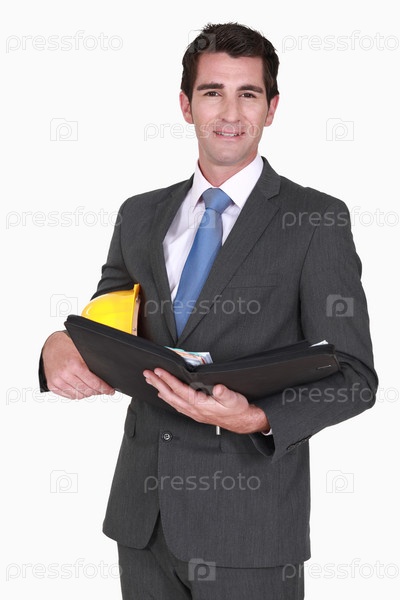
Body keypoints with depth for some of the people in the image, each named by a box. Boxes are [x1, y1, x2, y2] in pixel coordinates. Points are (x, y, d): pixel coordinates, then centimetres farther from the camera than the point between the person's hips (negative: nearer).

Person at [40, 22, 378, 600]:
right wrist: (61, 346, -8)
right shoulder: (141, 215, 10)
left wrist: (258, 419, -24)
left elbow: (353, 376, -7)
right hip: (142, 511, 4)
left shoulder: (316, 220, -5)